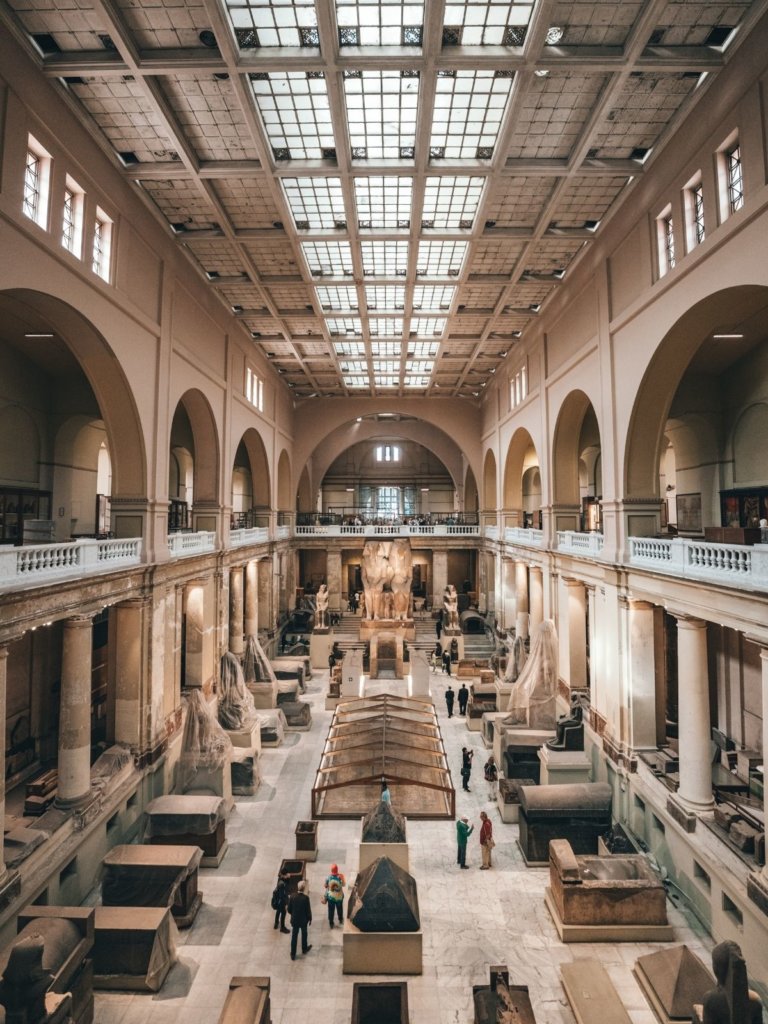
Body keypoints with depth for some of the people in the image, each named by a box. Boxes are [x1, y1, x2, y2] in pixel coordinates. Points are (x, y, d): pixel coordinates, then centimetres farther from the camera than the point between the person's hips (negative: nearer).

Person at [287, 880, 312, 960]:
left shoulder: (292, 896, -17)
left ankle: (293, 954, 22)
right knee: (304, 934, 23)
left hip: (294, 920, 1)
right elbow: (308, 910, -17)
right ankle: (304, 949, 43)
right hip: (303, 920, -1)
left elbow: (289, 909, -6)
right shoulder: (306, 898, -26)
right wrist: (310, 919, 1)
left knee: (294, 936, 15)